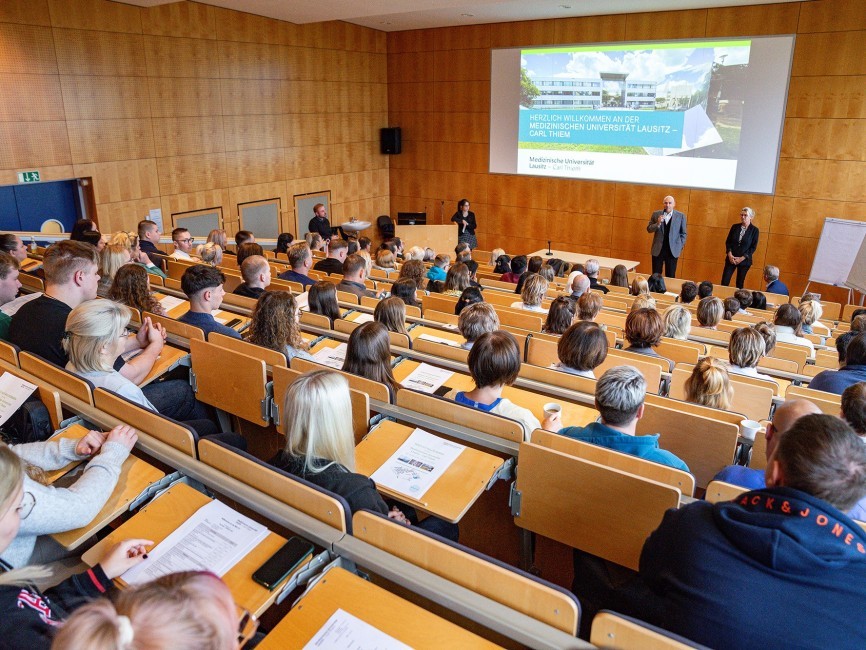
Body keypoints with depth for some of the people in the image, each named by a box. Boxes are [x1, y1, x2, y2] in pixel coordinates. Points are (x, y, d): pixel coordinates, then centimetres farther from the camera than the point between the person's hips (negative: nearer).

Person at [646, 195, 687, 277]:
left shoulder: (681, 216, 0)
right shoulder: (656, 214, 2)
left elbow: (683, 233, 6)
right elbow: (649, 229, 3)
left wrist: (680, 248, 0)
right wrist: (658, 224, -16)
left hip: (673, 250, -1)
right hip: (658, 249, 1)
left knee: (670, 276, 5)